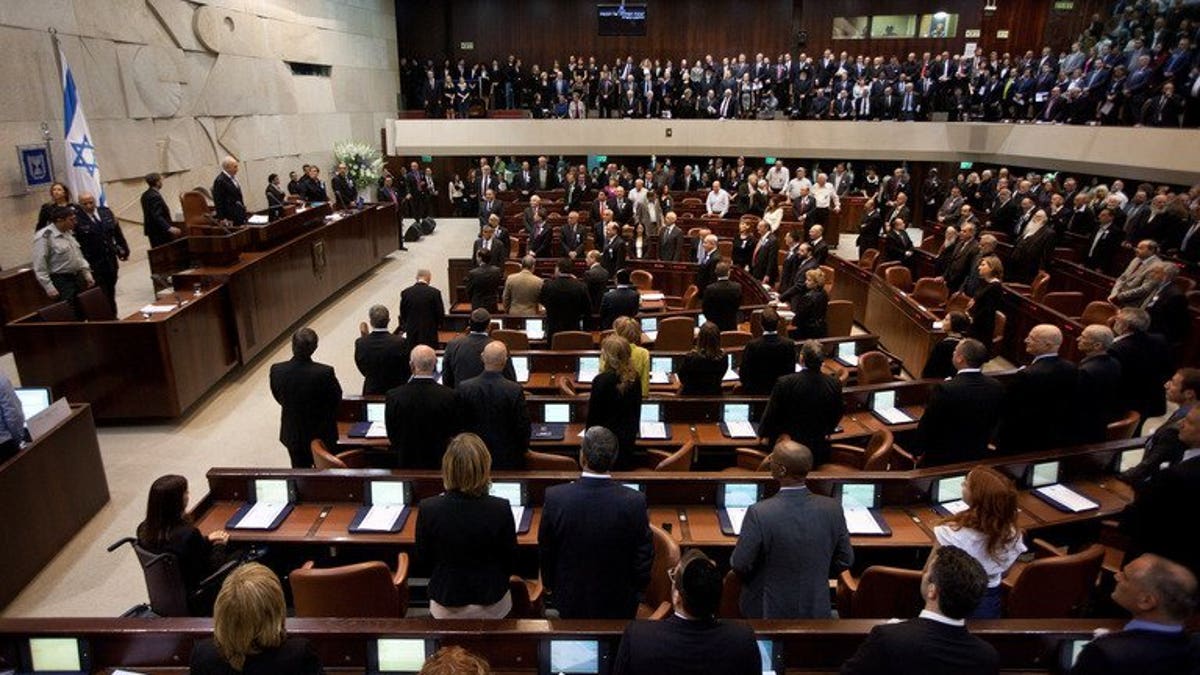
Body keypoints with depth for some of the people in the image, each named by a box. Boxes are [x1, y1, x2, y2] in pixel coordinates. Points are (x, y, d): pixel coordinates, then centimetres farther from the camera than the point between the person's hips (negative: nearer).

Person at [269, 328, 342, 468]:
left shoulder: (276, 371, -19)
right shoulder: (325, 372, -29)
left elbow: (278, 398, -2)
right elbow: (337, 399, -13)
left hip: (293, 434, 3)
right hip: (321, 433, -3)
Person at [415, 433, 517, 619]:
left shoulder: (428, 509, -22)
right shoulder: (500, 509, -23)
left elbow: (423, 559, -5)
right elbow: (510, 561, -8)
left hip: (446, 608, 1)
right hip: (492, 607, 0)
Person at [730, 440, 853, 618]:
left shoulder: (759, 513, -26)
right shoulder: (833, 509, -15)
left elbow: (740, 566, -14)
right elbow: (845, 561, -1)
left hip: (769, 611, -3)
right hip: (816, 610, 3)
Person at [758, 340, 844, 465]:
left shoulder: (784, 383, -20)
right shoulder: (834, 384, -10)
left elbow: (771, 413, -8)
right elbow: (837, 414, 7)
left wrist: (763, 433, 10)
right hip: (818, 450, 3)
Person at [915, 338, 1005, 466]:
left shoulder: (944, 389, -26)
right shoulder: (997, 387, -9)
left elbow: (926, 428, -16)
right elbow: (993, 423, 5)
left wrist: (918, 451, -1)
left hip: (942, 460, -5)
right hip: (978, 458, 5)